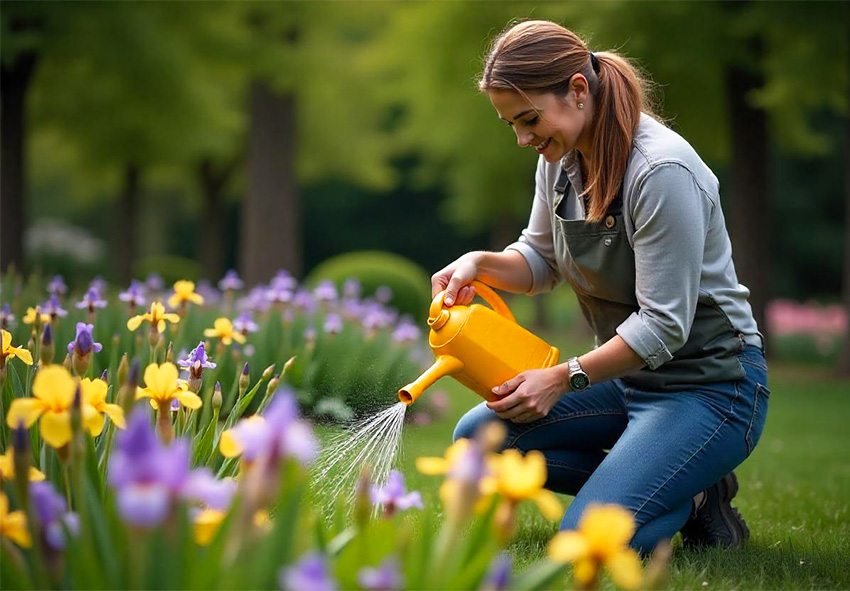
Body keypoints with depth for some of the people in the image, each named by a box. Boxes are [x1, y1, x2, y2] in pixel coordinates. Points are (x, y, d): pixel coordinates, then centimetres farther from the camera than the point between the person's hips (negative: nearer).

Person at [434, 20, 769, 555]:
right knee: (478, 436, -2)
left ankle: (696, 497, 5)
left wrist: (563, 378, -25)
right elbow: (541, 261, 14)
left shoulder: (662, 172, -25)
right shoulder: (561, 156, 1)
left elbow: (663, 325, -24)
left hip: (710, 385, -9)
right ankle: (641, 481, 3)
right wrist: (479, 263, -7)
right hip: (626, 376, 9)